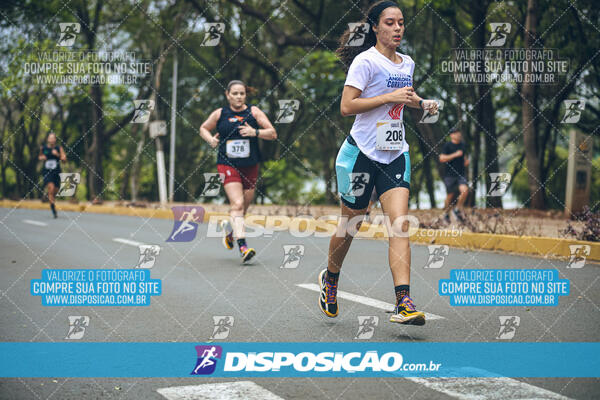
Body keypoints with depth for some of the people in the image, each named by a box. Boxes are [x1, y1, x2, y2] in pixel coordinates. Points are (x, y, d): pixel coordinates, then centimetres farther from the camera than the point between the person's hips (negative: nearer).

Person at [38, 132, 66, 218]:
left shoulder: (59, 148, -1)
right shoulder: (43, 148, 2)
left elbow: (64, 159, -7)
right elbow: (39, 157, 19)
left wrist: (58, 155, -23)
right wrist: (41, 158, -3)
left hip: (56, 172, 2)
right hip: (47, 172, -2)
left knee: (55, 191, 9)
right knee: (51, 187, -23)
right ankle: (53, 207, -15)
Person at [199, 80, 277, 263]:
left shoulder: (254, 112, 2)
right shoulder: (219, 114, 3)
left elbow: (273, 134, -1)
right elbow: (203, 128, 20)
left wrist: (255, 132, -18)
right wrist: (211, 139, 0)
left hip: (250, 166, 2)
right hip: (227, 165, -2)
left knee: (243, 207, 12)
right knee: (237, 204, -19)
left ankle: (229, 227, 44)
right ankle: (243, 245, -24)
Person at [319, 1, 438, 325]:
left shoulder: (407, 63, 12)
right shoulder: (365, 61, -9)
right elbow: (347, 106, -16)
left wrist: (422, 103, 12)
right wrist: (389, 97, -19)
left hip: (395, 154, 5)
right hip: (362, 152, -5)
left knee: (399, 223, -10)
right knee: (350, 223, 8)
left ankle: (403, 304, -17)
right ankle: (330, 278, 36)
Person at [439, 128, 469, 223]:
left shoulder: (462, 144, 12)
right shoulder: (447, 145, -7)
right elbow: (442, 158, -15)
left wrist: (466, 160, 10)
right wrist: (455, 155, -18)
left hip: (461, 174, 4)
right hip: (450, 174, -4)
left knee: (465, 190, -18)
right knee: (450, 195, 2)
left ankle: (457, 209, 1)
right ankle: (446, 213, 25)